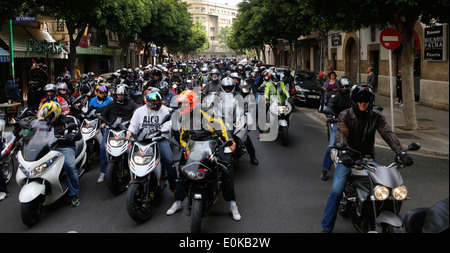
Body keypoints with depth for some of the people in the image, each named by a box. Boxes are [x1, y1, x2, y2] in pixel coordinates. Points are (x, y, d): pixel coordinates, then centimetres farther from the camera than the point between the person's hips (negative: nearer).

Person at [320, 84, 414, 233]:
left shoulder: (376, 116, -1)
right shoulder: (345, 115, -8)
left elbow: (387, 134, -12)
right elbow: (341, 134, -24)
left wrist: (401, 152, -28)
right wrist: (343, 153, -45)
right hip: (348, 158, -3)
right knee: (336, 190, -18)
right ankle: (327, 226, -6)